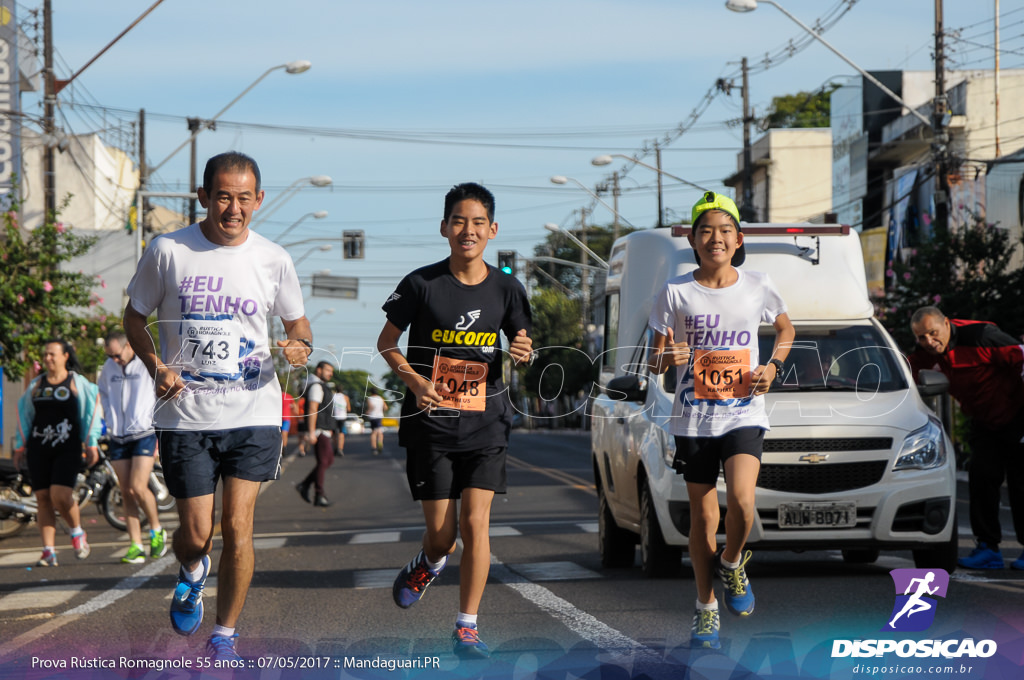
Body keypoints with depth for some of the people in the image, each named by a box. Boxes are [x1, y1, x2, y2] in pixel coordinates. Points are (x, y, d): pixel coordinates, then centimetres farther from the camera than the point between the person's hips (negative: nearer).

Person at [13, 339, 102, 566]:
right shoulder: (36, 384, 15)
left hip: (68, 449, -4)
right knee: (43, 499, -2)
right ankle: (48, 552, 0)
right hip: (39, 449, 4)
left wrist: (91, 444, 0)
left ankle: (77, 532, 10)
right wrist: (20, 445, 14)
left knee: (60, 496, -17)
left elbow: (90, 412, 5)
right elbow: (24, 415, 19)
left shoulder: (78, 383, 5)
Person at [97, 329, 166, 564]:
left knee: (138, 487, -16)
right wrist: (110, 420, 14)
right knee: (127, 493, 1)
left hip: (144, 434, -5)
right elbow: (103, 392, 27)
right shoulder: (108, 368, 10)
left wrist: (161, 433, -6)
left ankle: (156, 529, 7)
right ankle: (136, 546, 2)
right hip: (118, 437, 5)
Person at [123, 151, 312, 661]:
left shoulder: (273, 259, 1)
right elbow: (135, 317, 8)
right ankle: (192, 574, 39)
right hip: (184, 415, 0)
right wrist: (156, 366, -9)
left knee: (237, 527, -7)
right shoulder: (167, 251, -4)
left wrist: (301, 346, -8)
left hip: (253, 413, 1)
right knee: (196, 533, 1)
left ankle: (224, 636, 10)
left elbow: (297, 322, 15)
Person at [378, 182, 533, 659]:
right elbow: (386, 342, 4)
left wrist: (524, 352, -10)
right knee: (442, 532, 0)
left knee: (475, 522, -9)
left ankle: (467, 626, 2)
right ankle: (428, 564, 38)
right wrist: (414, 380, -13)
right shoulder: (422, 284, -6)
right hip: (431, 423, -1)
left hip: (485, 422, 1)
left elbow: (520, 345, 14)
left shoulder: (506, 288, 1)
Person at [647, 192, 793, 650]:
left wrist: (773, 366, 1)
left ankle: (731, 564, 10)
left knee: (741, 500, -22)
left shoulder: (757, 287, 2)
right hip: (693, 418, 0)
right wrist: (668, 358, -22)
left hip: (743, 413, 0)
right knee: (702, 517, 5)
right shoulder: (676, 293, -2)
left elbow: (785, 329, 20)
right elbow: (654, 361, 2)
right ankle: (705, 608, 22)